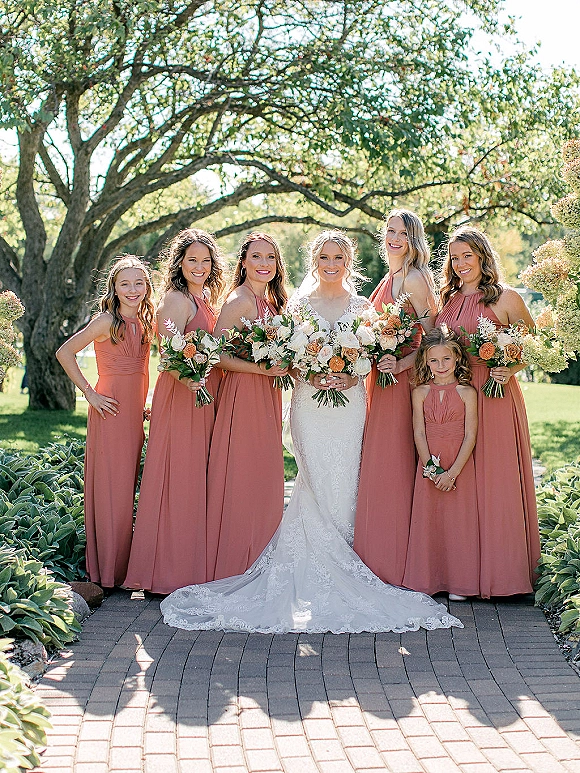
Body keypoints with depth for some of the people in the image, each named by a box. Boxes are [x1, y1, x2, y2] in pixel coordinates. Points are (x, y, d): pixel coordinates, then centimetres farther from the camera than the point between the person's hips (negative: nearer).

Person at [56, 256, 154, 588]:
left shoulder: (144, 323, 12)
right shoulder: (107, 321, -9)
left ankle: (123, 567, 20)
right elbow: (65, 353, -11)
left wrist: (142, 407, 16)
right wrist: (90, 393, -11)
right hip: (111, 412, -7)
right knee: (111, 489, -4)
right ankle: (108, 571, 4)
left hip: (134, 415, 7)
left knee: (128, 486, 11)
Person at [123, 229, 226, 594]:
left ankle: (194, 562, 19)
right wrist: (187, 378, -35)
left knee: (197, 479, 11)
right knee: (179, 478, -6)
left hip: (206, 395, 9)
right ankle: (172, 569, 1)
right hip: (181, 396, -9)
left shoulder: (206, 300, 17)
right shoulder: (177, 298, -10)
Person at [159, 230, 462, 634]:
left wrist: (352, 376, -10)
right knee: (317, 481, -7)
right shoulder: (301, 304, 9)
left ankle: (339, 566, 7)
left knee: (343, 481, -3)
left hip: (350, 401, 1)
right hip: (309, 401, -1)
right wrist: (309, 374, -13)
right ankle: (318, 569, 1)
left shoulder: (361, 306, 12)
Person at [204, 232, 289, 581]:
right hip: (243, 394, -9)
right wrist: (261, 368, -21)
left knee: (265, 479, 10)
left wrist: (287, 366, 5)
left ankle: (259, 563, 18)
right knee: (241, 480, -5)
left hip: (268, 396, 9)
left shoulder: (270, 301, 15)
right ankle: (233, 568, 3)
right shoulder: (239, 301, -12)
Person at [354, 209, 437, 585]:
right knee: (377, 465, 10)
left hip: (402, 381, -9)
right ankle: (379, 558, 17)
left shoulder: (414, 278, -10)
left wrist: (402, 363, -23)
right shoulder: (389, 279, 17)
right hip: (381, 380, 9)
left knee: (393, 465, -5)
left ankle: (396, 562, 3)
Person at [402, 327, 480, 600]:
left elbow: (470, 436, -6)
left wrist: (452, 472, -13)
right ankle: (426, 581, 15)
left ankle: (458, 583, 10)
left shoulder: (466, 392, -3)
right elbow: (419, 433, 0)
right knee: (426, 520, 4)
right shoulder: (420, 392, 3)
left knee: (458, 521, 0)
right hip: (429, 465, 2)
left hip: (460, 465, -2)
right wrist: (432, 469, -10)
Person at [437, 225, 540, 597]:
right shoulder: (448, 299, 14)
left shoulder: (506, 298, -1)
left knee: (495, 479, -2)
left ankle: (500, 570, 9)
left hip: (496, 397, -5)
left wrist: (511, 369, -11)